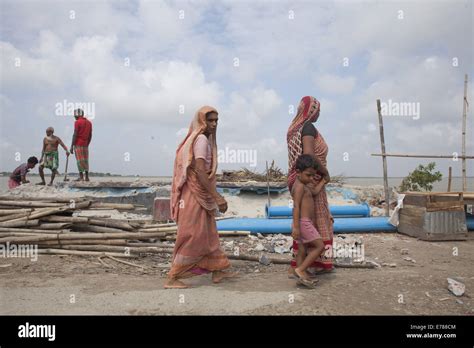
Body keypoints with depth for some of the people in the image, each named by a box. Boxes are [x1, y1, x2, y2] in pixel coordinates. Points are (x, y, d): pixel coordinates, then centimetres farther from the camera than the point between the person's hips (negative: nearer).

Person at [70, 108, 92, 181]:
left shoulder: (77, 122, -8)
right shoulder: (89, 122, 12)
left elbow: (75, 135, -12)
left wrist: (72, 146, -10)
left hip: (78, 144, -6)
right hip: (85, 145, 6)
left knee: (80, 161, -5)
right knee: (85, 160, 8)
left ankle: (81, 177, -5)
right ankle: (87, 177, 6)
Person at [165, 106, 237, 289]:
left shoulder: (204, 139, 13)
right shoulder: (202, 139, -15)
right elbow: (200, 172, -24)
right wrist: (217, 197, -24)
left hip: (201, 196, 10)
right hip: (195, 196, -10)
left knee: (209, 234, 15)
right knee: (193, 237, -4)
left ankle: (217, 271, 27)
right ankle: (172, 279, 5)